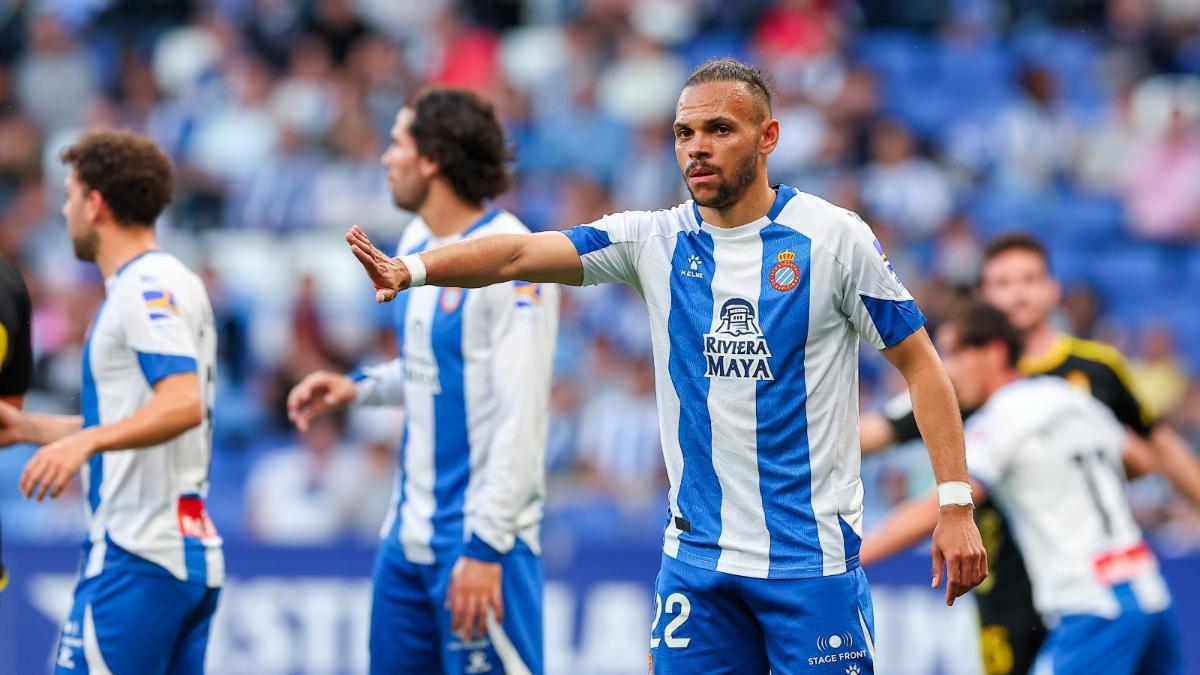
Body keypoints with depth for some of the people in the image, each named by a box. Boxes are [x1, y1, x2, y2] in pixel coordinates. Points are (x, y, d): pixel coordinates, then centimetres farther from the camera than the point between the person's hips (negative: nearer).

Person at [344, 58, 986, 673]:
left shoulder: (831, 236, -5)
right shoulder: (656, 241, 3)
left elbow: (919, 362, -1)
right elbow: (521, 253, -8)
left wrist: (956, 503, -7)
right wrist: (413, 268, -25)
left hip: (812, 555, -3)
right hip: (697, 555, 3)